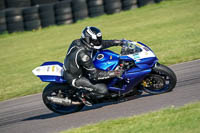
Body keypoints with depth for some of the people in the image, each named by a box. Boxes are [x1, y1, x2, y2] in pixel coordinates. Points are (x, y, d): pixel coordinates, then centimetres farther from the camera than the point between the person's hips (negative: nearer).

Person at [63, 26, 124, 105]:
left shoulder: (78, 42, -7)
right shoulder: (83, 55, -33)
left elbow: (101, 44, 7)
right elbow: (94, 74, -27)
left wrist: (116, 42, 2)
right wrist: (111, 74, -27)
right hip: (75, 77, -9)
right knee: (103, 90, -17)